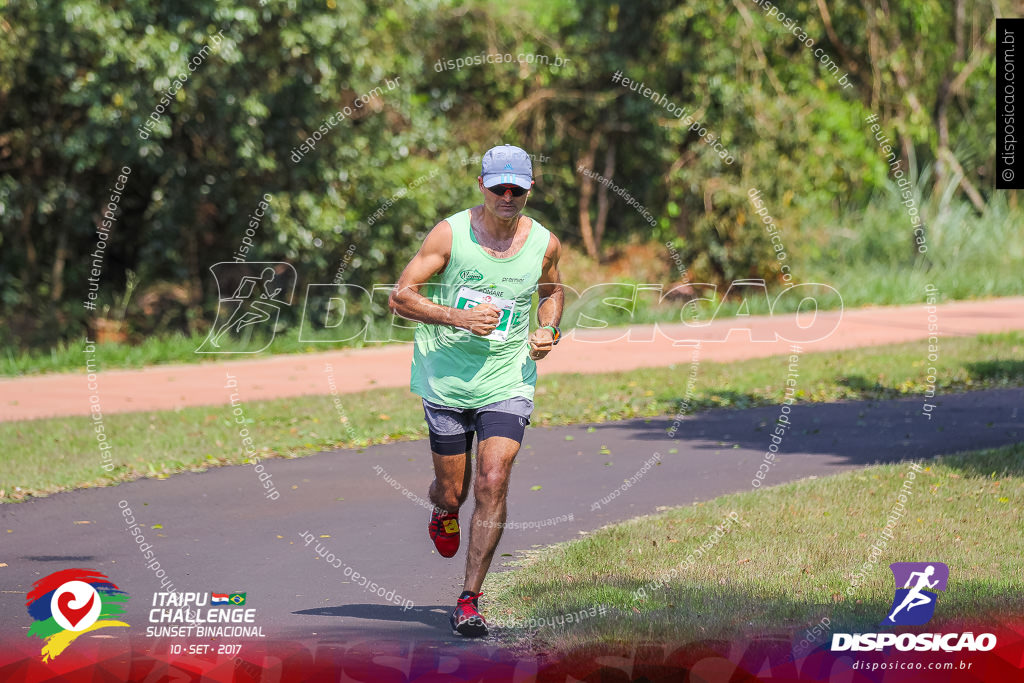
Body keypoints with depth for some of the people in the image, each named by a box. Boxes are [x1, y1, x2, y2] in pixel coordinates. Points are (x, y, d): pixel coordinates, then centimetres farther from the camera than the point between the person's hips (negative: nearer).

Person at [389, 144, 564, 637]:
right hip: (446, 382, -1)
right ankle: (443, 511, 47)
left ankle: (469, 600, -7)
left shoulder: (544, 243, 1)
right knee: (453, 491, 6)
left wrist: (548, 329, 3)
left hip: (507, 383, 1)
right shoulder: (450, 234, -9)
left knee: (492, 484, -14)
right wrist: (460, 317, -20)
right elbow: (400, 297, -9)